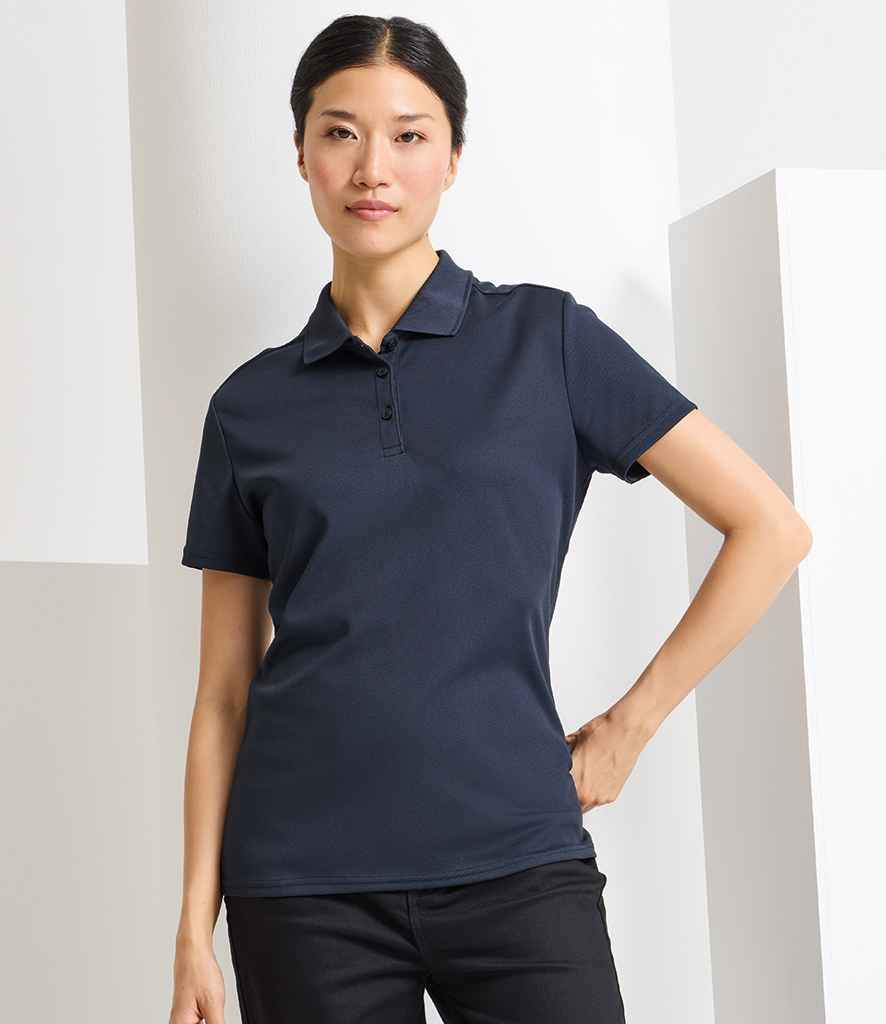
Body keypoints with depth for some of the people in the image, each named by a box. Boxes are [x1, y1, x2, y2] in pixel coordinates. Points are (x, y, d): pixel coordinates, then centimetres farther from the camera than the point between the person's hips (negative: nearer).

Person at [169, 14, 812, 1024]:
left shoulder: (547, 339, 2)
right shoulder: (251, 405, 7)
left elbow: (771, 528, 2)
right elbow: (223, 692, 8)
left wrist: (629, 723, 0)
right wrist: (196, 924, 3)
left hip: (514, 863, -1)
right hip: (305, 885, 2)